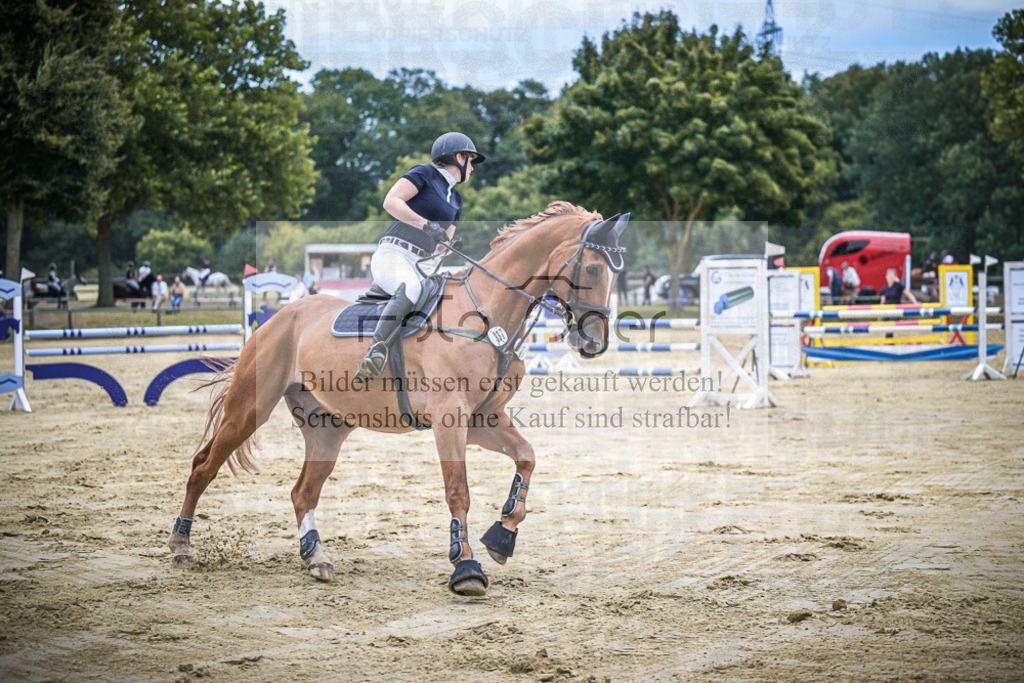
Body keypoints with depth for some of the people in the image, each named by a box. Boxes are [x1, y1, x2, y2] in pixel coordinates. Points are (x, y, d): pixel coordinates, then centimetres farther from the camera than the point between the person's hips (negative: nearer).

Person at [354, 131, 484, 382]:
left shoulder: (456, 200, 25)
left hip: (422, 266, 8)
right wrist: (426, 224, -21)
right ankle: (376, 350, -48)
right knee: (409, 290, -38)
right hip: (393, 255, -8)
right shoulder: (425, 173, 3)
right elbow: (390, 201, -11)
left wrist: (451, 246, 1)